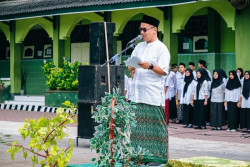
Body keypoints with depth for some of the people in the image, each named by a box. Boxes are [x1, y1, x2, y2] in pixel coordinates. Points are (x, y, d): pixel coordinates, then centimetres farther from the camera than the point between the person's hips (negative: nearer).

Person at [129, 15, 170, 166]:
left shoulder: (161, 48, -1)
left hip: (153, 95, -6)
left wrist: (150, 66, -24)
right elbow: (132, 65, 22)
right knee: (139, 124, 3)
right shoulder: (139, 47, 19)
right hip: (138, 93, 6)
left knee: (154, 124, -6)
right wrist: (132, 68, 0)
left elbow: (164, 71, -8)